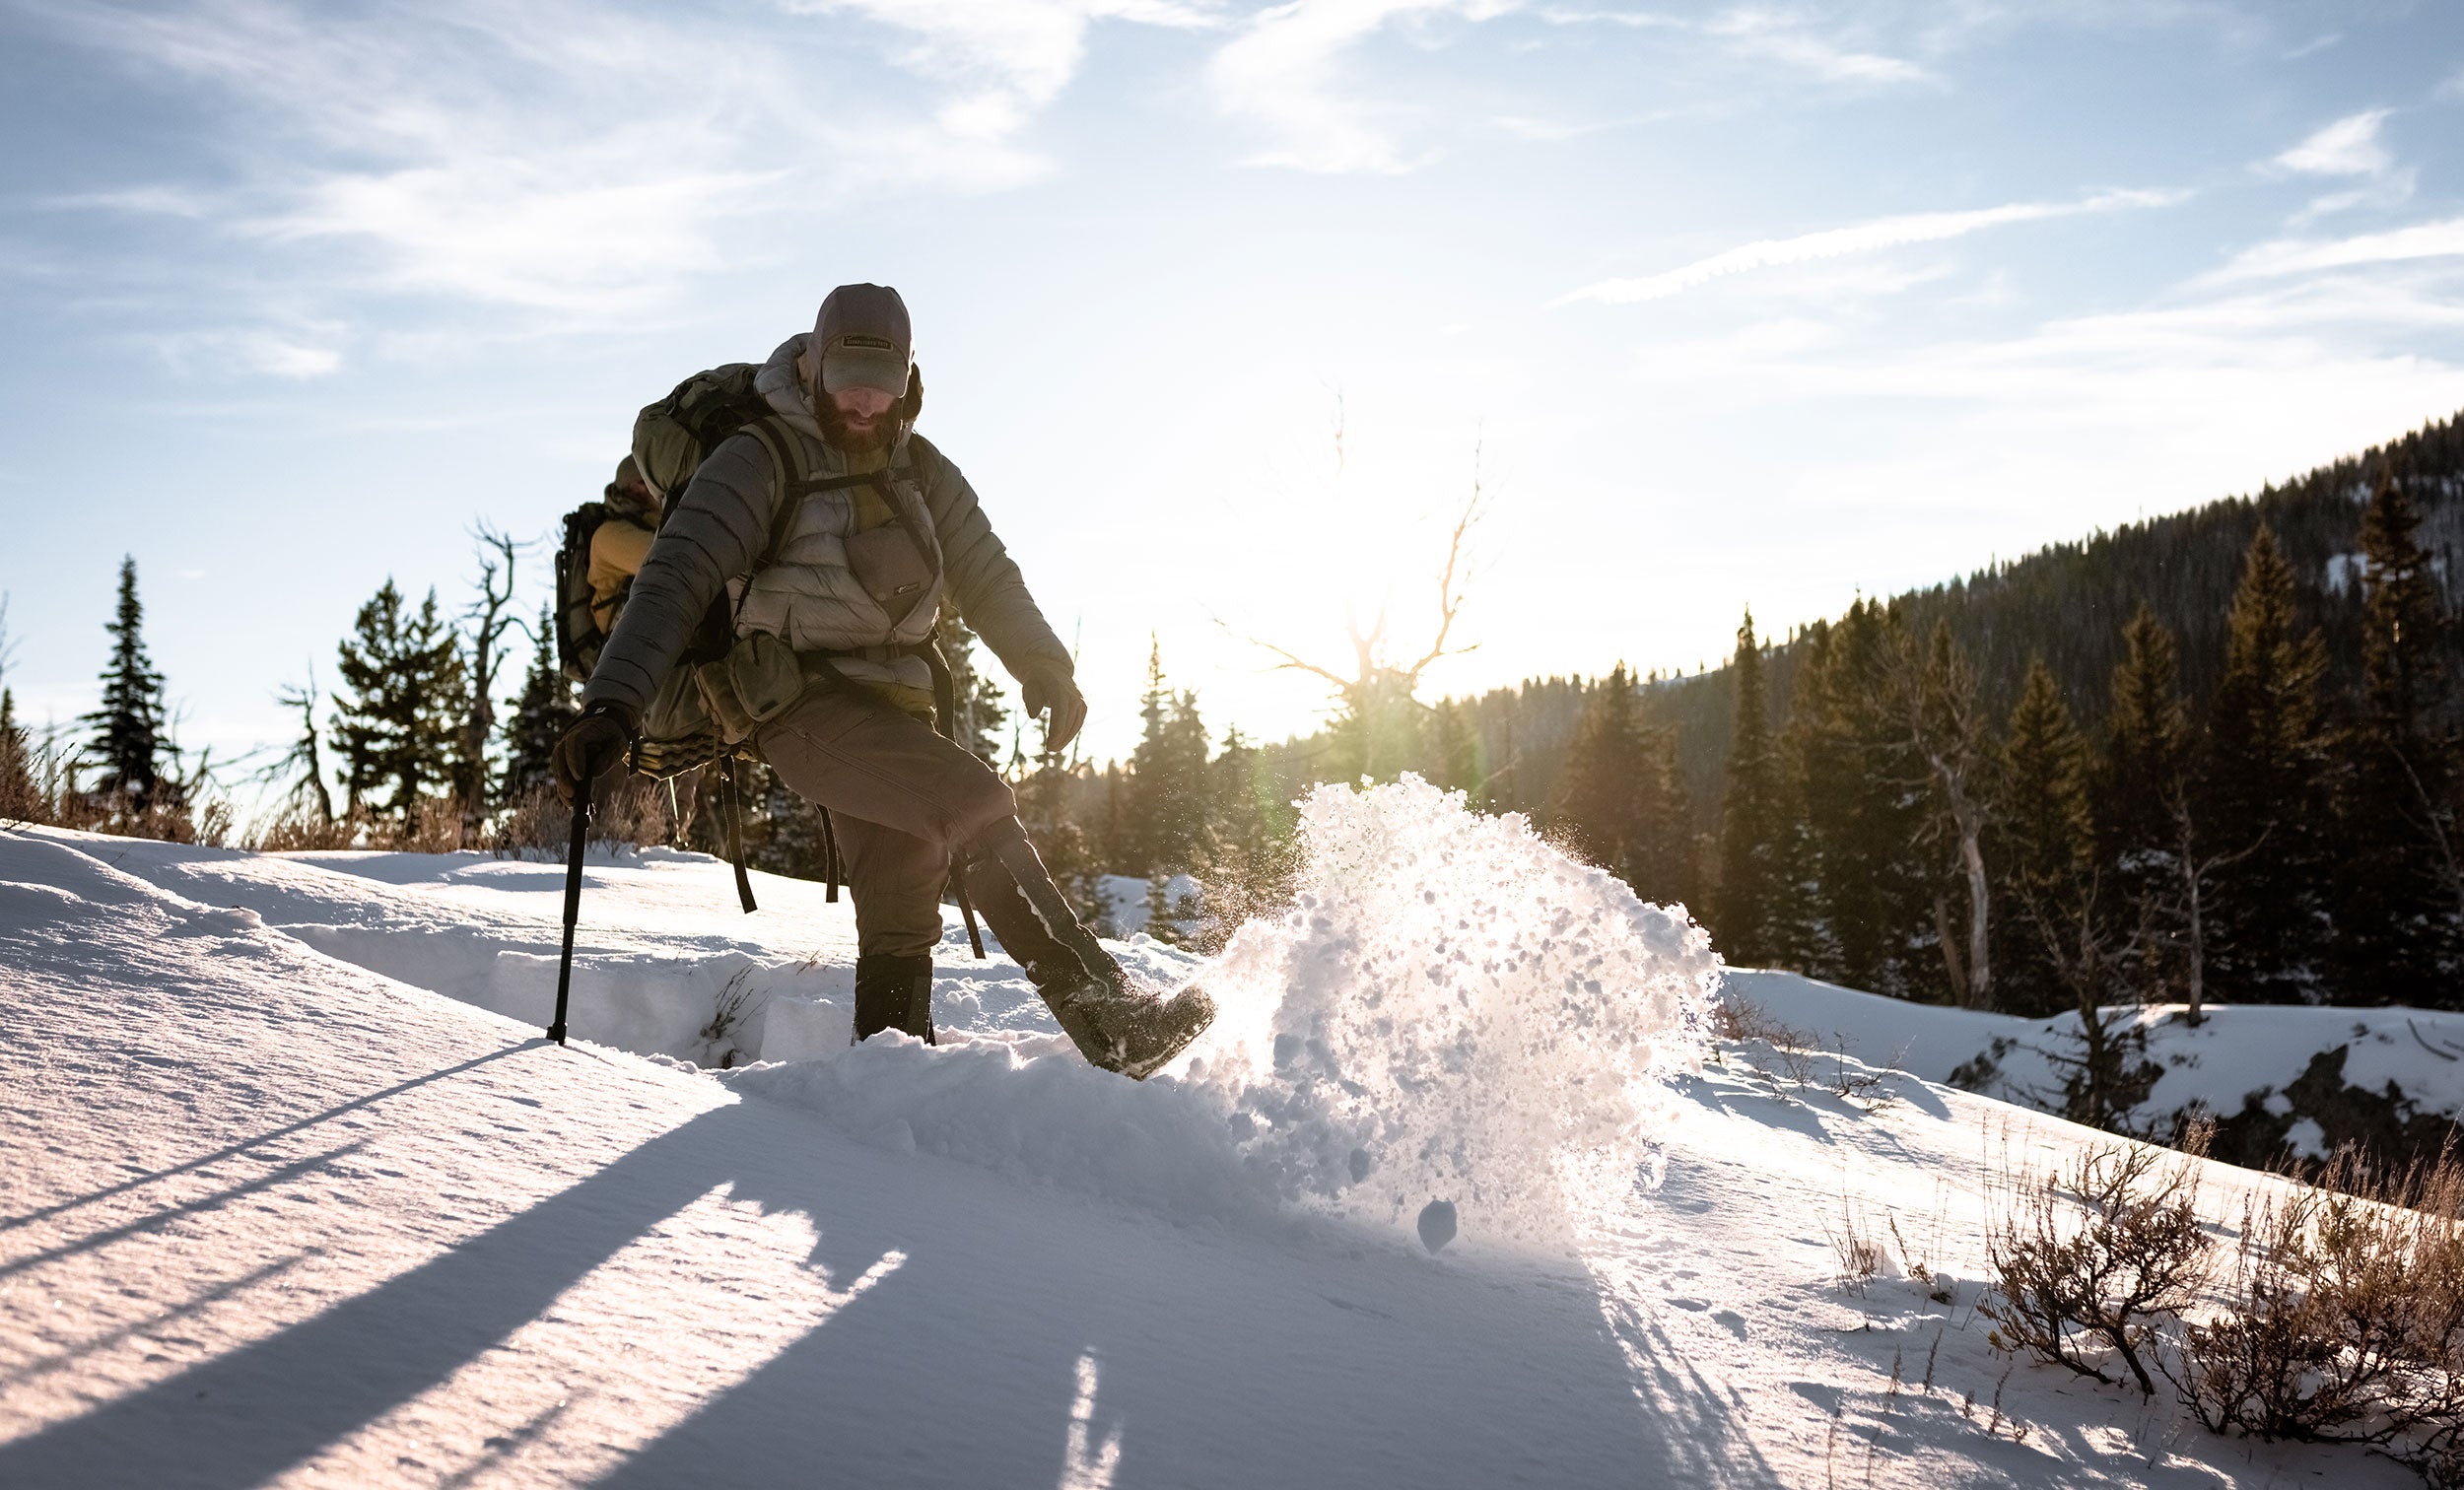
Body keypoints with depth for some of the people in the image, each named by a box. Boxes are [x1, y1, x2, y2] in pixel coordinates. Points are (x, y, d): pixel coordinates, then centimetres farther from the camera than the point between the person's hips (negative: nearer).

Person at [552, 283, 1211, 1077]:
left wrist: (1045, 668, 4)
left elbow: (986, 577, 17)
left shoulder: (922, 471, 11)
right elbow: (676, 580, -15)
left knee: (899, 913, 3)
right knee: (974, 802, -24)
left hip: (890, 704, 7)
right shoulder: (761, 461, -8)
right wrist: (613, 704, -25)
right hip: (802, 704, -7)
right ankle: (1107, 1016, -26)